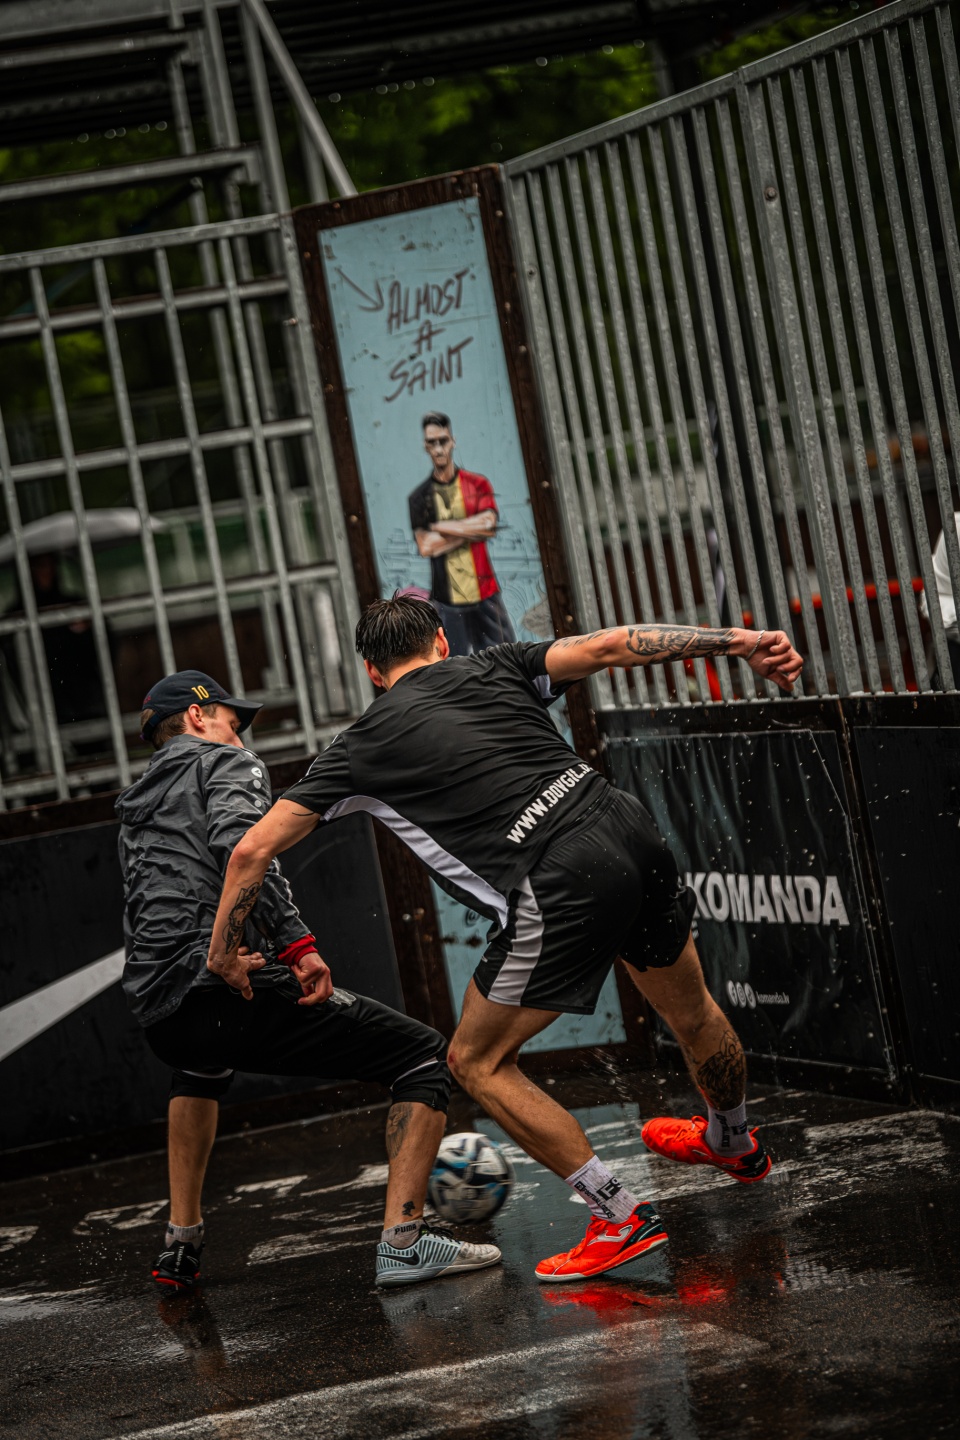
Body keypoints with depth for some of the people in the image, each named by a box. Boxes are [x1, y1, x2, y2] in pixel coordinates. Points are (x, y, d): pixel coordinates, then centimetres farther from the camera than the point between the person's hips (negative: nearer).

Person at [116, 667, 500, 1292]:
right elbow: (240, 842, -14)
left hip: (158, 1016, 8)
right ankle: (403, 1240, -12)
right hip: (234, 991, -8)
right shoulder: (226, 763, 9)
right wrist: (298, 942, -18)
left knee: (203, 1070, 45)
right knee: (426, 1056, 1)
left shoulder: (134, 811, 30)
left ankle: (181, 1243, 38)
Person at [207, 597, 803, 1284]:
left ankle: (621, 1216, 11)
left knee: (477, 1061, 14)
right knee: (691, 1010, 30)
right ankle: (735, 1144, 58)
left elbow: (254, 848, 13)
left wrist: (222, 948, 27)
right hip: (630, 830, 6)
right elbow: (608, 645, 6)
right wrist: (736, 642, 4)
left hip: (559, 890, -5)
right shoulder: (495, 667, 19)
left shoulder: (363, 746, 12)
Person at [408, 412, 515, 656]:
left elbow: (488, 522, -12)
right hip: (447, 598, -1)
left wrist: (441, 527, -11)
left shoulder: (477, 484, 5)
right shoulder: (420, 497, 3)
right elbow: (425, 546, -9)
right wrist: (471, 530, -9)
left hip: (485, 592, 1)